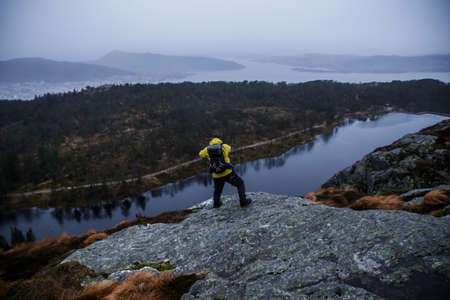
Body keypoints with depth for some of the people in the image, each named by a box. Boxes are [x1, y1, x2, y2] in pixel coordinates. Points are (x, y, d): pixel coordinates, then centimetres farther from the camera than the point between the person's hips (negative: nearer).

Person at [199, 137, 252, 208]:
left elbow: (200, 154, 28)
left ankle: (216, 204, 46)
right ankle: (243, 202, 12)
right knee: (240, 184, 17)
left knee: (217, 189, 29)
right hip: (228, 173, -3)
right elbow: (229, 148, 30)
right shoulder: (224, 146, 4)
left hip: (217, 176, 3)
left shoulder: (207, 149, 6)